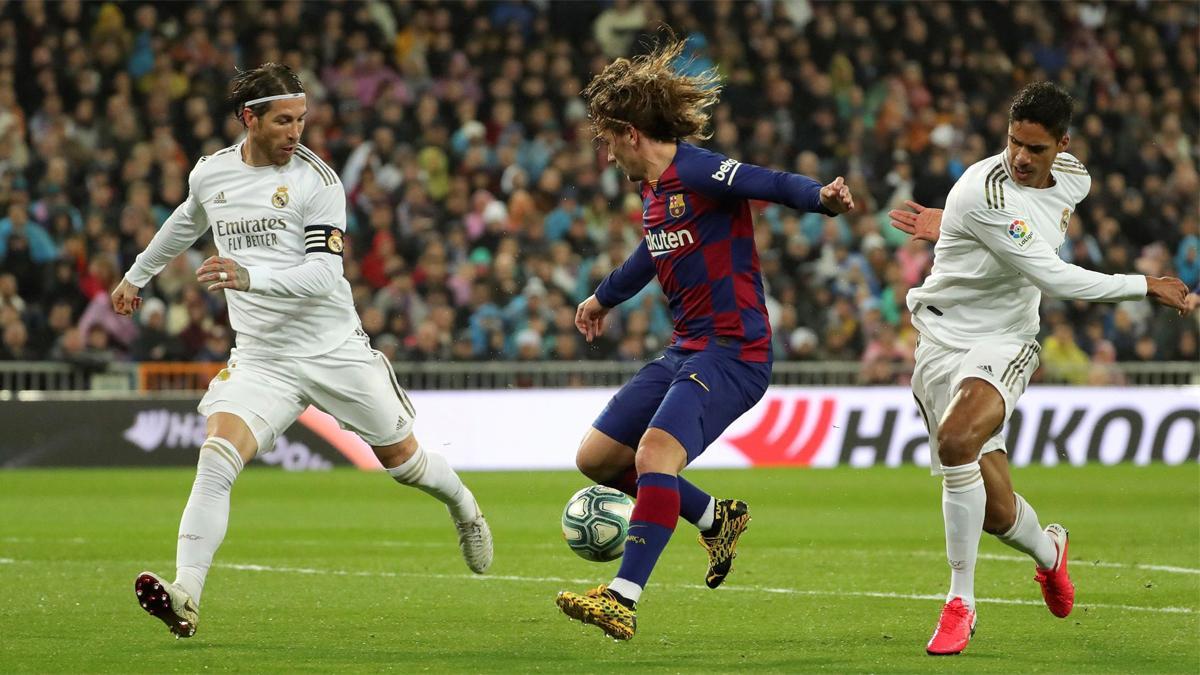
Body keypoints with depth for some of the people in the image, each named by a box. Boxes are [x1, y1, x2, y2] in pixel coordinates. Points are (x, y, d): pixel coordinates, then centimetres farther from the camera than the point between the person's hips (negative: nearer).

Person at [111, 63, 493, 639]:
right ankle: (185, 598, -27)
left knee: (400, 457, 12)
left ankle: (463, 507, 47)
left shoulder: (316, 179, -11)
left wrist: (251, 277, -35)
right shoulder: (210, 174, 4)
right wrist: (137, 274, 40)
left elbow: (324, 274, -19)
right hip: (260, 358, 2)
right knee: (216, 458, -22)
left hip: (335, 349, -2)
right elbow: (186, 223, 28)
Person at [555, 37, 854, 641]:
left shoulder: (696, 172, -14)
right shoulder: (653, 188, 13)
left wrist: (823, 199, -46)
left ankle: (623, 600, -31)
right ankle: (715, 519, 25)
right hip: (684, 350, 10)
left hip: (732, 351, -10)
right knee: (596, 458, 10)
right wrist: (605, 298, 49)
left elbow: (772, 184, -24)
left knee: (655, 452, -28)